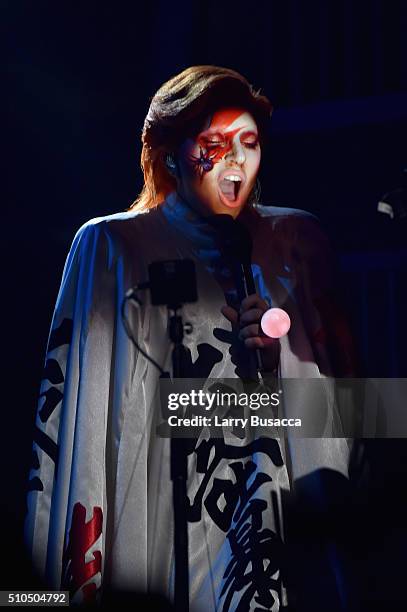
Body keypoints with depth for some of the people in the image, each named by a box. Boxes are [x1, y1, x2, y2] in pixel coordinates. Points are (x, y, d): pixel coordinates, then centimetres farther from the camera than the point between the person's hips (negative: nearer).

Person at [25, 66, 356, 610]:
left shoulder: (295, 240, 8)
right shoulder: (111, 246, 0)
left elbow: (339, 379, 11)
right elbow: (80, 398, -4)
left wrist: (284, 355, -10)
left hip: (280, 504, 3)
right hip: (161, 514, -2)